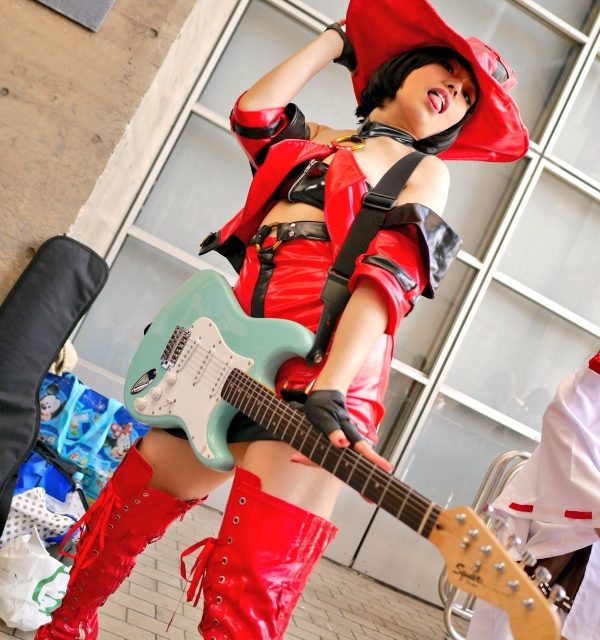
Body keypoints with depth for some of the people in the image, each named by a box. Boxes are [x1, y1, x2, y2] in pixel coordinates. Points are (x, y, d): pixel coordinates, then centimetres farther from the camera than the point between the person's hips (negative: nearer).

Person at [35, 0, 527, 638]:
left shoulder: (425, 170, 9)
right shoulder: (311, 139, 26)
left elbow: (389, 276, -7)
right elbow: (253, 110, 7)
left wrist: (329, 391, -23)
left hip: (326, 354, -5)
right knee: (122, 513, 17)